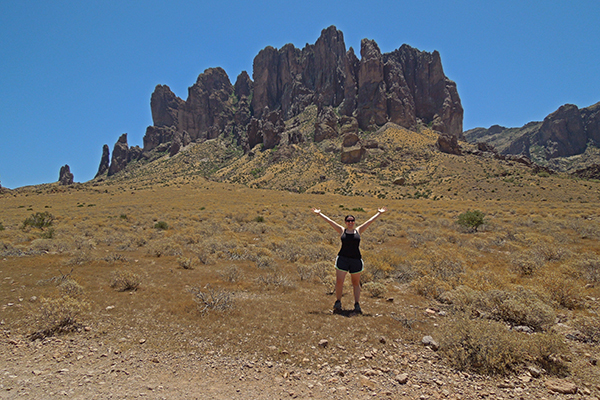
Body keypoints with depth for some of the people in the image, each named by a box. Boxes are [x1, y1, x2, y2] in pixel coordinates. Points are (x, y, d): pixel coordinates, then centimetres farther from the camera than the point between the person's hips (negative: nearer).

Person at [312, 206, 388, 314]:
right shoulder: (342, 230, 6)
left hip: (356, 260, 1)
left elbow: (370, 221, 11)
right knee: (339, 281, -5)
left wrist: (379, 213, 15)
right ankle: (338, 302, 12)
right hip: (342, 259, -1)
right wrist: (319, 213, 7)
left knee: (356, 283, 9)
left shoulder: (358, 231, 7)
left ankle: (357, 305, 17)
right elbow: (329, 221, 6)